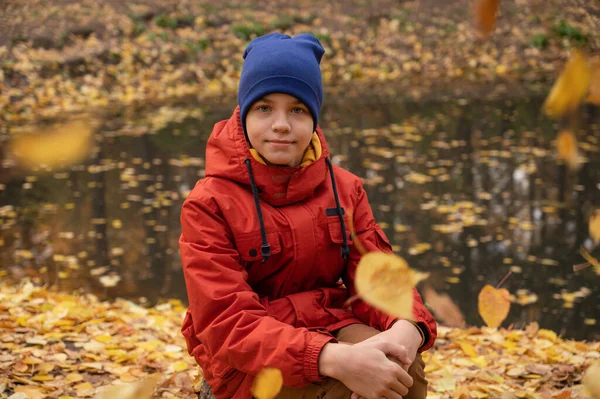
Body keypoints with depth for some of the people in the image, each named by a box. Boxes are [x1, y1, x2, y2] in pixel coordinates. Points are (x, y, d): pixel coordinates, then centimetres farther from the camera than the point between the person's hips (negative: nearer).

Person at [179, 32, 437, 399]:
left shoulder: (344, 189, 2)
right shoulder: (210, 204, -12)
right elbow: (228, 323, -22)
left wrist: (407, 328, -30)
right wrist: (334, 359, -38)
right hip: (248, 359, -4)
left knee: (403, 367, -26)